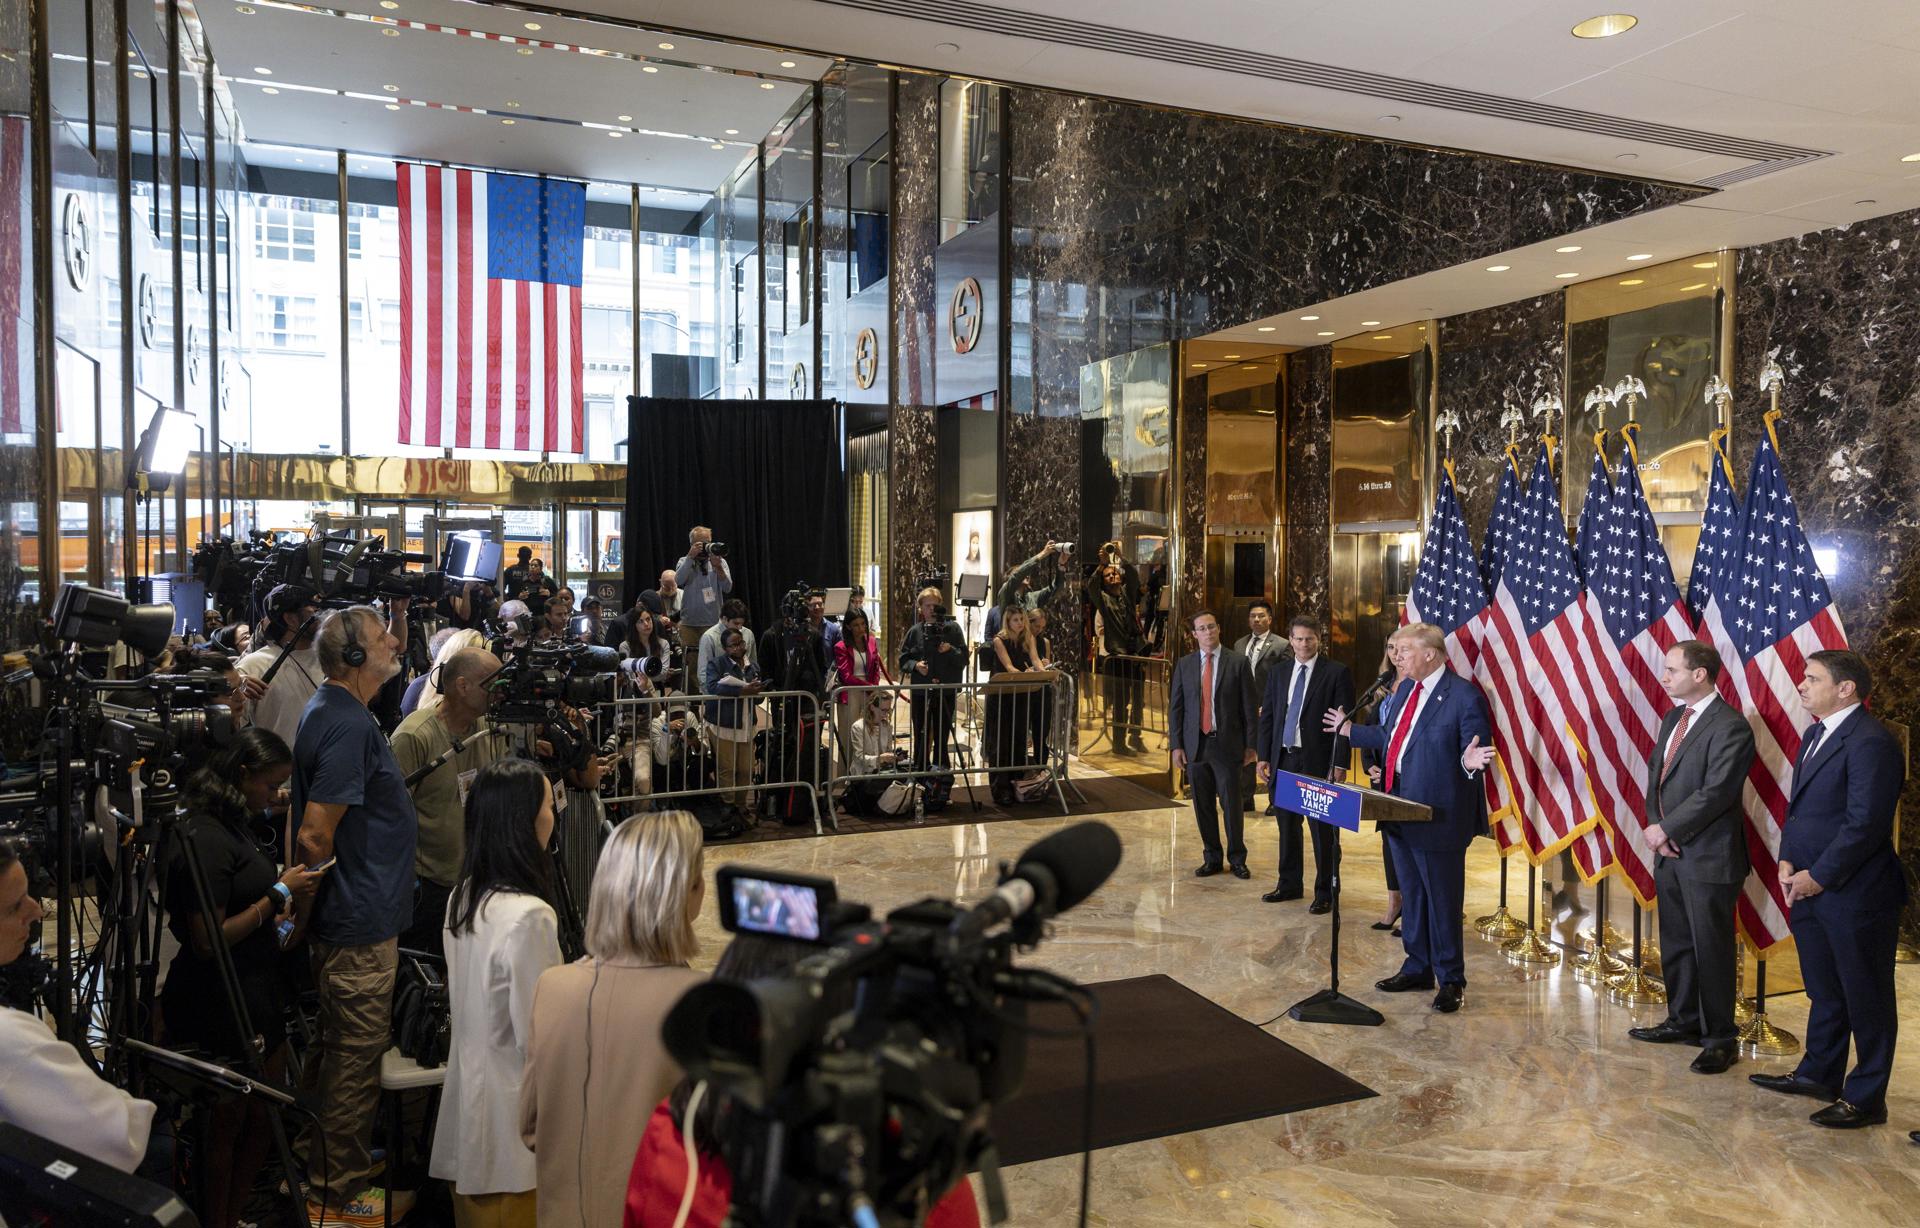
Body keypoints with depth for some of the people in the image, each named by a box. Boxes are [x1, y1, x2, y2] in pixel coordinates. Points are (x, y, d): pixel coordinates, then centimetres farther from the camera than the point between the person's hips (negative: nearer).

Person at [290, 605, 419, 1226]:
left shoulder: (333, 710, 9)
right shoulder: (347, 725, -24)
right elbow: (315, 834, -25)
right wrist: (315, 898, -11)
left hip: (357, 918, 10)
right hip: (359, 922, -10)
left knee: (347, 1049, 22)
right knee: (356, 1053, 3)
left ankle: (340, 1168, 37)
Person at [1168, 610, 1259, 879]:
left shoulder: (1238, 663, -1)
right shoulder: (1184, 665, 6)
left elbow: (1250, 707, 0)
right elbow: (1175, 707, 7)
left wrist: (1250, 744, -3)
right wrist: (1176, 745, 1)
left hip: (1226, 744, -2)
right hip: (1195, 745, 3)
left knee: (1231, 805, 2)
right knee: (1203, 805, 8)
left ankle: (1237, 859, 16)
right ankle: (1212, 859, 20)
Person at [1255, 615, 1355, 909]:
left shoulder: (1336, 672, -5)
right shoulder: (1278, 672, 10)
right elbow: (1267, 716, 12)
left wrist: (1340, 763, -13)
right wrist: (1264, 757, 6)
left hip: (1318, 762, -5)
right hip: (1283, 759, 5)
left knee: (1323, 830, 3)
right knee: (1287, 825, 14)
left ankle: (1325, 892, 15)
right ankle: (1289, 884, 28)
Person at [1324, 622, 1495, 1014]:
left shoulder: (1464, 696, -15)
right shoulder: (1406, 688, 10)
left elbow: (1473, 755, -15)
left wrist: (1470, 761, -38)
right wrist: (1349, 730, 29)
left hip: (1438, 816, -8)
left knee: (1443, 900, 4)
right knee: (1412, 896, 19)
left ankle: (1451, 980, 18)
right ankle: (1418, 968, 34)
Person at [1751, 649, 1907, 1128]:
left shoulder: (1871, 742, -18)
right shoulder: (1815, 734, 12)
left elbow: (1864, 824, -21)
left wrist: (1817, 877, -16)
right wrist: (1787, 861, 4)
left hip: (1855, 895, -9)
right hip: (1809, 890, 9)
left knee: (1866, 1000, 5)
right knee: (1824, 993, 20)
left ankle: (1866, 1098, 16)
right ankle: (1818, 1075, 33)